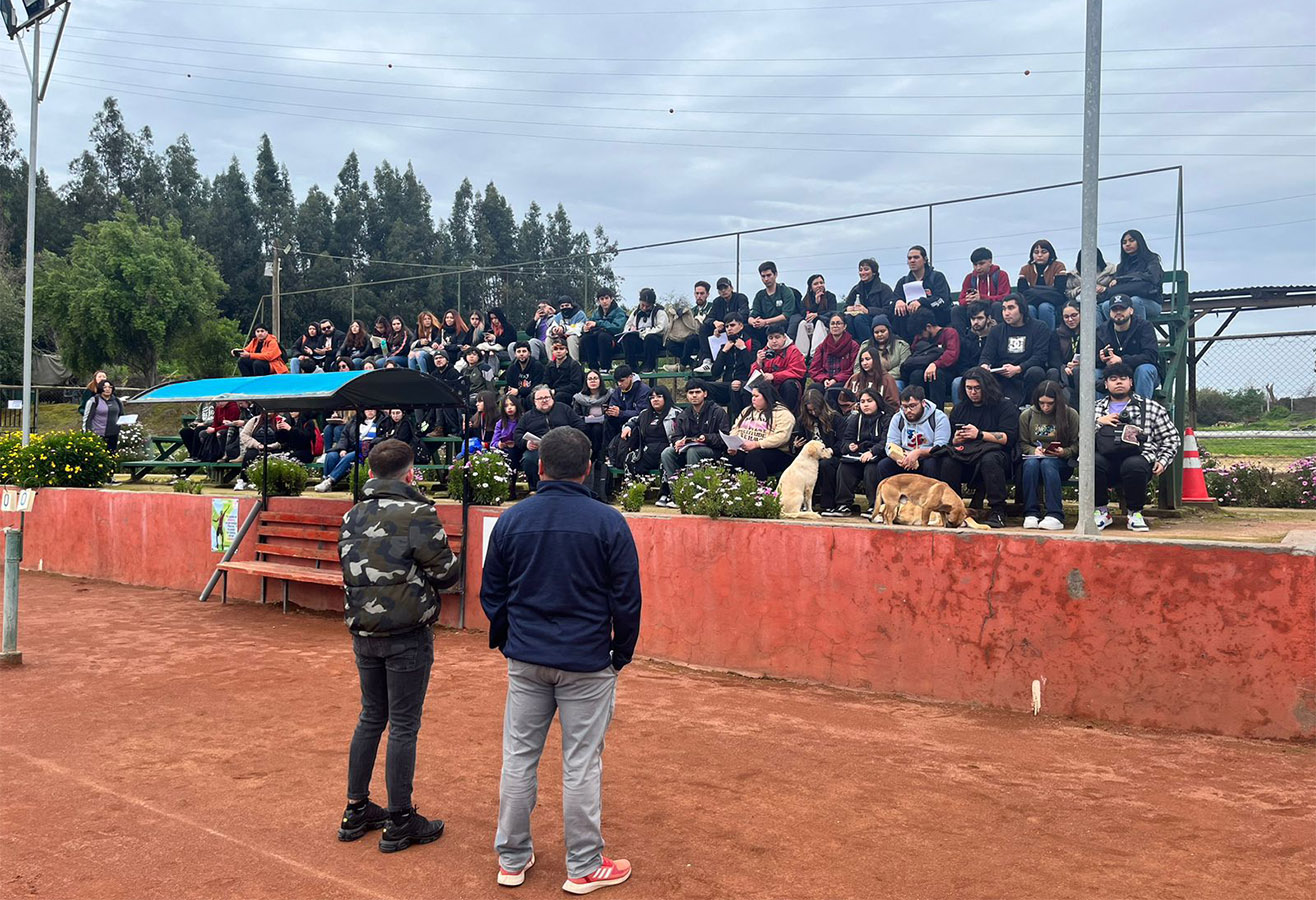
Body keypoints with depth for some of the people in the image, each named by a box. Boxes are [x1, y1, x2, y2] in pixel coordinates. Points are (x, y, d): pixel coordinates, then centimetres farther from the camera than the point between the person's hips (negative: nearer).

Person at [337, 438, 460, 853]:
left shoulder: (352, 516, 6)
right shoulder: (418, 514, -15)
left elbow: (350, 569, 12)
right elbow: (447, 573, -12)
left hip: (363, 633, 6)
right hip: (407, 636, -6)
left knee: (370, 718, 19)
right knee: (404, 726, 3)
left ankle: (356, 811, 28)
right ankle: (400, 823, 13)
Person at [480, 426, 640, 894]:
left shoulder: (510, 520, -1)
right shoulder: (609, 522, -11)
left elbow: (491, 595, 7)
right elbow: (626, 599, -7)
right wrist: (622, 653, 7)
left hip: (526, 659, 3)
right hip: (587, 662, -3)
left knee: (519, 757, 14)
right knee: (582, 764, 6)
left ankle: (512, 859, 26)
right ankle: (584, 868, 18)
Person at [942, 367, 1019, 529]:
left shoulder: (1005, 405, 5)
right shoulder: (959, 409, 20)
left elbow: (1009, 438, -6)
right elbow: (949, 440, 22)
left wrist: (980, 434, -12)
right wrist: (956, 440, -2)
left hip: (997, 453, -3)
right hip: (965, 457, 4)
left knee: (989, 460, -39)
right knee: (948, 461, -29)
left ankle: (997, 511, -29)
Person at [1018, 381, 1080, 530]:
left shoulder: (1070, 414, 5)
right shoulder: (1027, 415, 9)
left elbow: (1076, 445, 4)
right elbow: (1022, 444, 12)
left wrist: (1064, 452, -15)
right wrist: (1033, 450, -9)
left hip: (1061, 461, -1)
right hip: (1034, 456, 2)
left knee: (1047, 464, -37)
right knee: (1031, 463, -35)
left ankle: (1055, 516, -43)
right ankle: (1030, 514, -36)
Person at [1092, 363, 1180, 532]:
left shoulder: (1150, 407, 19)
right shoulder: (1096, 408, 23)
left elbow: (1171, 437, 17)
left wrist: (1163, 461, 4)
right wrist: (1098, 422, -3)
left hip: (1138, 458, -1)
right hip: (1105, 460, 1)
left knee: (1134, 466, -37)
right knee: (1091, 461, -34)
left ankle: (1135, 512, -10)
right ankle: (1101, 511, -11)